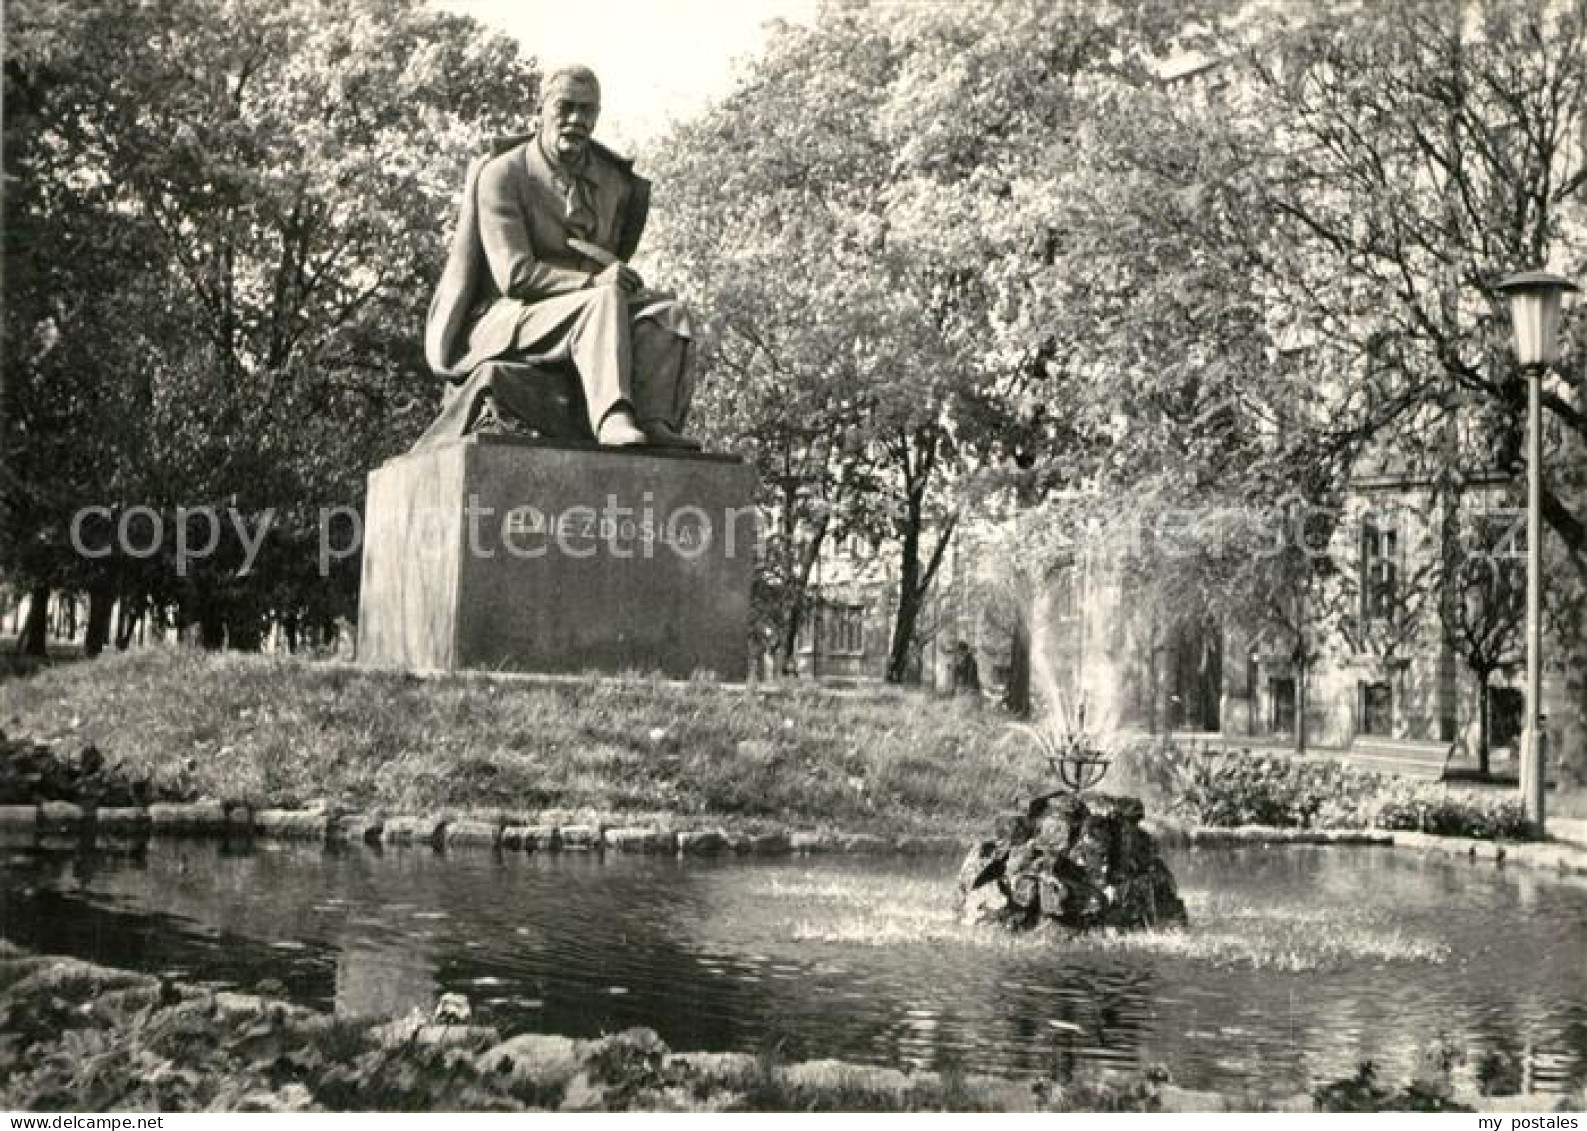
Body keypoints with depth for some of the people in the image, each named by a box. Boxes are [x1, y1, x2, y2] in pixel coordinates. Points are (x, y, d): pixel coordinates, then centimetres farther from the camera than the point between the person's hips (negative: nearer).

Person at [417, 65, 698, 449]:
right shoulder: (501, 174, -5)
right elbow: (513, 274, -16)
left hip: (581, 323, 6)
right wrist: (593, 281, -27)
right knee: (604, 301, -32)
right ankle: (614, 423, -51)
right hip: (501, 323, -6)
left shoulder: (613, 182, 12)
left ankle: (656, 424, -40)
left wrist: (621, 279, 0)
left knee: (667, 311, -18)